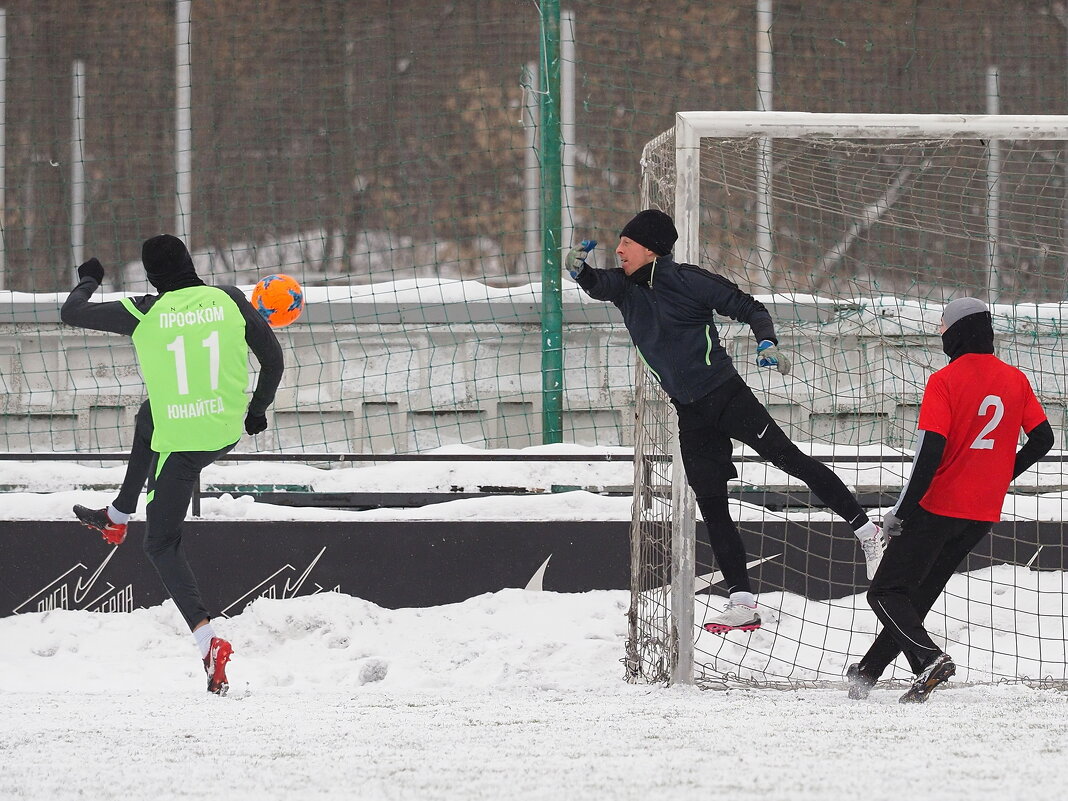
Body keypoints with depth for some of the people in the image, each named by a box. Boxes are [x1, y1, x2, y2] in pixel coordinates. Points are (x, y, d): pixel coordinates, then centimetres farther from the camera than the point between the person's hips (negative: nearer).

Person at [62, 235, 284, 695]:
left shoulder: (145, 314, -11)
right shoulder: (230, 300, -4)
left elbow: (71, 313, 0)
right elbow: (272, 358, 5)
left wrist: (88, 281, 21)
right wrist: (258, 409, 21)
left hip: (179, 444, -5)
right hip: (228, 433, 5)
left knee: (163, 546, 8)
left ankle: (207, 640, -12)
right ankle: (117, 516, 48)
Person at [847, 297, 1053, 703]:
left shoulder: (944, 381, -13)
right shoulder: (1015, 380, 5)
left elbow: (929, 452, -19)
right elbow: (1042, 439, 9)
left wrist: (901, 512, -14)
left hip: (939, 506, -6)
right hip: (984, 513, 7)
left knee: (886, 593, -1)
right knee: (919, 592, 18)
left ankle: (929, 658, -23)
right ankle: (867, 672, 20)